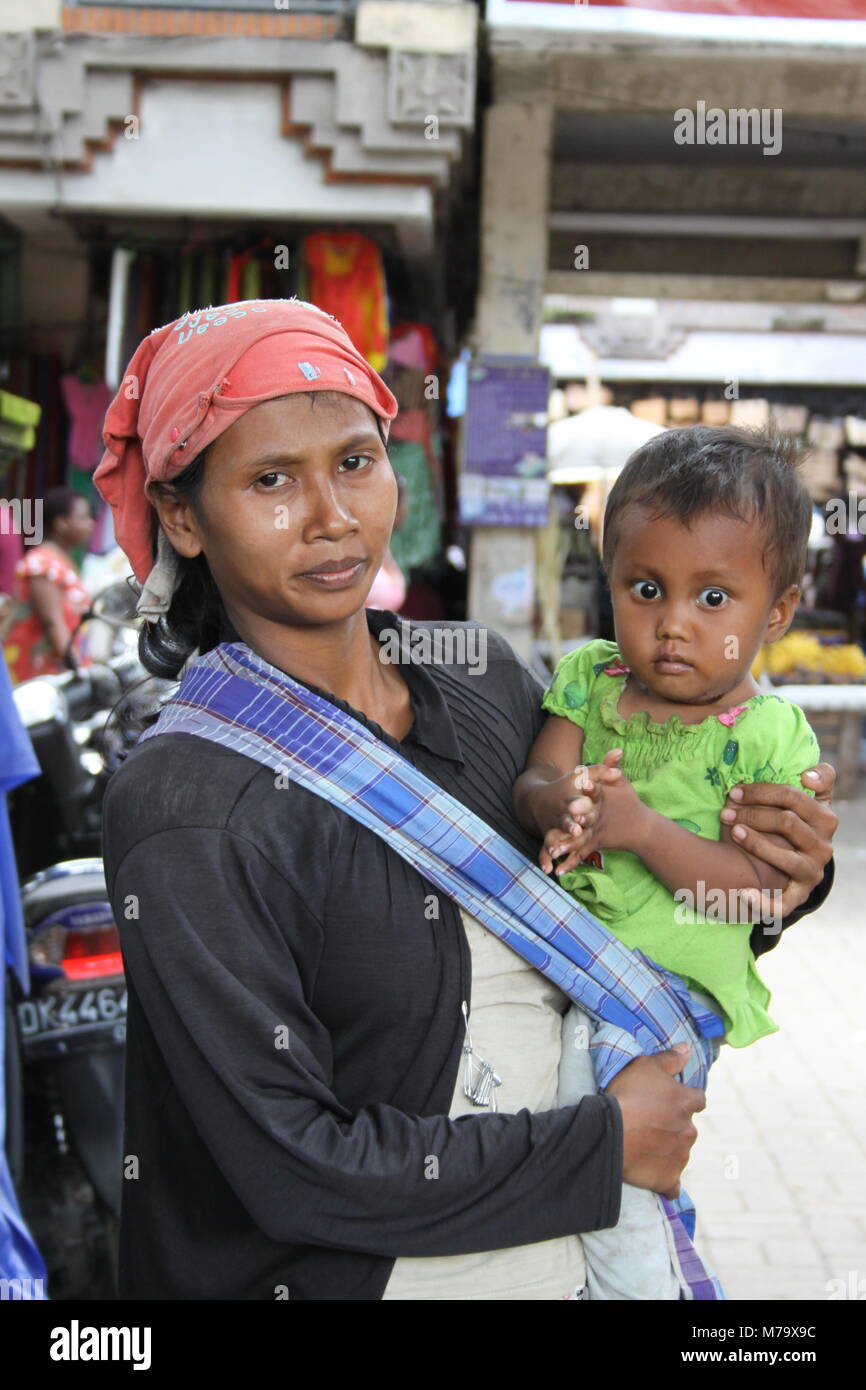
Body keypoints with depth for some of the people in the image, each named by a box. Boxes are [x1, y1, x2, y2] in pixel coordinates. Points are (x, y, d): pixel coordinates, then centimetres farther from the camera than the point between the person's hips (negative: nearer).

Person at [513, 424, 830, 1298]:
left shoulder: (771, 737, -10)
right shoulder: (588, 677, 3)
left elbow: (760, 889, -17)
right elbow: (534, 782, -5)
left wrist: (640, 825, -27)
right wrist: (562, 801, -29)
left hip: (667, 974, -5)